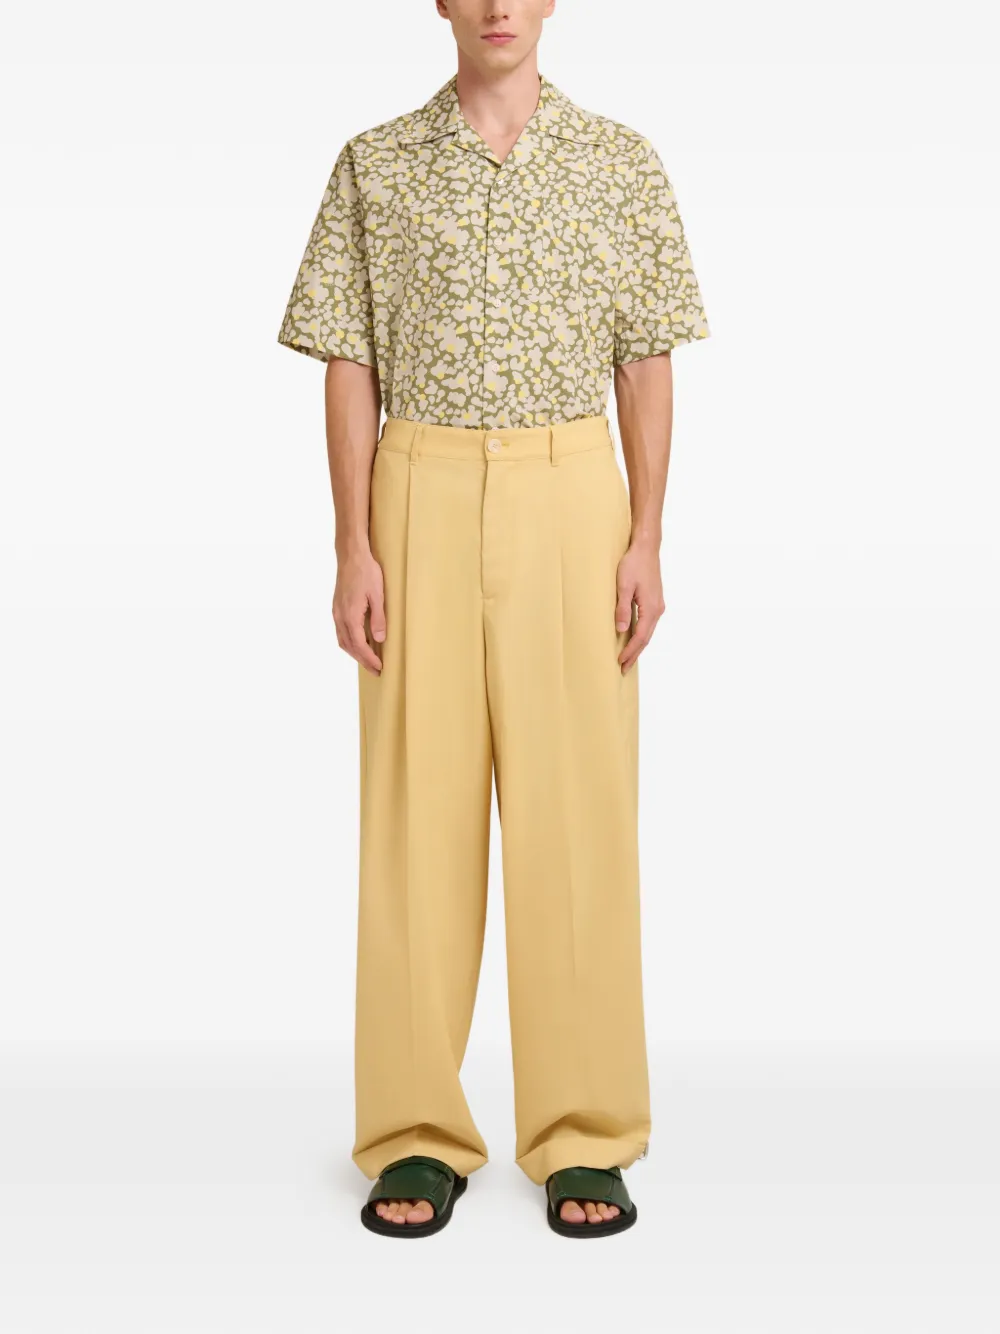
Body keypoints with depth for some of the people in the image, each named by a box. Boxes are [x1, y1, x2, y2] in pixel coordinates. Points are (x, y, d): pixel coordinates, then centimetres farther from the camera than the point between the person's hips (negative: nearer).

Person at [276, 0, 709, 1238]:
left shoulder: (622, 162, 8)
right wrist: (355, 550, -4)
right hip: (421, 498, 0)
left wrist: (646, 540, -3)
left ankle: (584, 1136, 10)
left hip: (572, 497, 0)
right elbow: (351, 368, 4)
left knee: (578, 807, -1)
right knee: (417, 808, 0)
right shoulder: (374, 165, 7)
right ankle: (418, 1138, 10)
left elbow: (646, 367, 6)